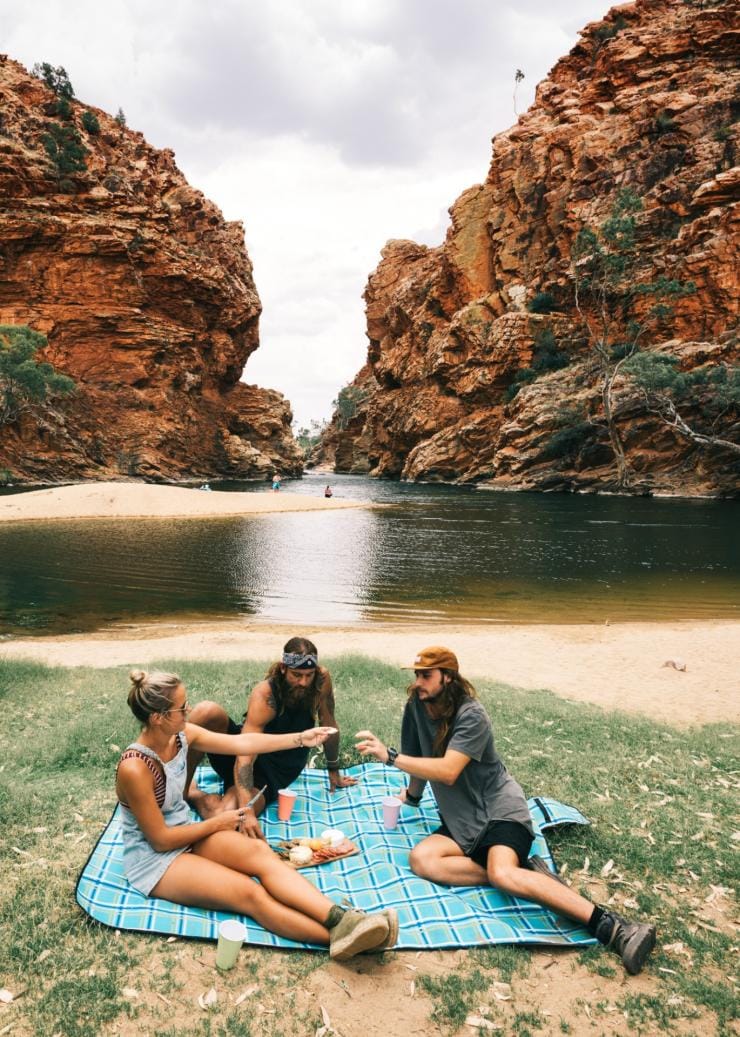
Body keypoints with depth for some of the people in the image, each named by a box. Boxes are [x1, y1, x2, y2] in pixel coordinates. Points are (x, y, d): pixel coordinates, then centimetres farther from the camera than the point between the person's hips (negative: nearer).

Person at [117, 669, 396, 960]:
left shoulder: (181, 734, -6)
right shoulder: (135, 769, -28)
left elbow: (241, 743, -3)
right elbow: (161, 840, -21)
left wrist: (300, 739, -4)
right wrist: (216, 823, -9)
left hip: (187, 833, 7)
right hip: (154, 858, -7)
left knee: (259, 851, -20)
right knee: (249, 893, -25)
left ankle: (341, 919, -34)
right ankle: (338, 937, -32)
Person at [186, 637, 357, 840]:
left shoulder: (322, 680, -16)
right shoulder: (264, 695, -25)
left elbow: (329, 726, 1)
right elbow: (245, 757, -34)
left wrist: (334, 771, 12)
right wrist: (247, 812, -46)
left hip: (274, 772, 1)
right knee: (207, 712, -34)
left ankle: (191, 793, 0)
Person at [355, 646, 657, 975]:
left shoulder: (471, 716, -18)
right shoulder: (416, 707, 0)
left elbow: (447, 772, -28)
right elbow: (418, 758, 18)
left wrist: (390, 756, -27)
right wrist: (412, 795, 32)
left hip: (500, 809, -6)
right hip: (461, 820, 7)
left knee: (503, 873, -35)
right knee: (420, 859, -22)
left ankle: (613, 928, -32)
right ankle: (522, 873, -18)